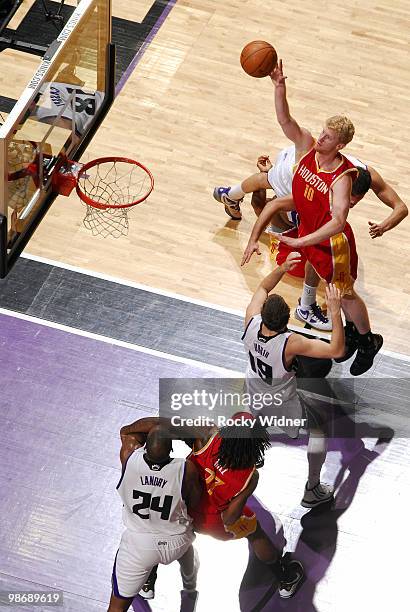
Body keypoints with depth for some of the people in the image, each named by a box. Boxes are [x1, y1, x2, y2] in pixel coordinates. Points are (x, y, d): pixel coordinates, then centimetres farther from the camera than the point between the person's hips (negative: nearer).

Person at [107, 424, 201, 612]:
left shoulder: (130, 458, -27)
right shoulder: (187, 469, -29)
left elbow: (127, 431, -3)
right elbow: (194, 503, -8)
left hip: (138, 544, -2)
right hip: (177, 543, 2)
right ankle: (190, 585, 71)